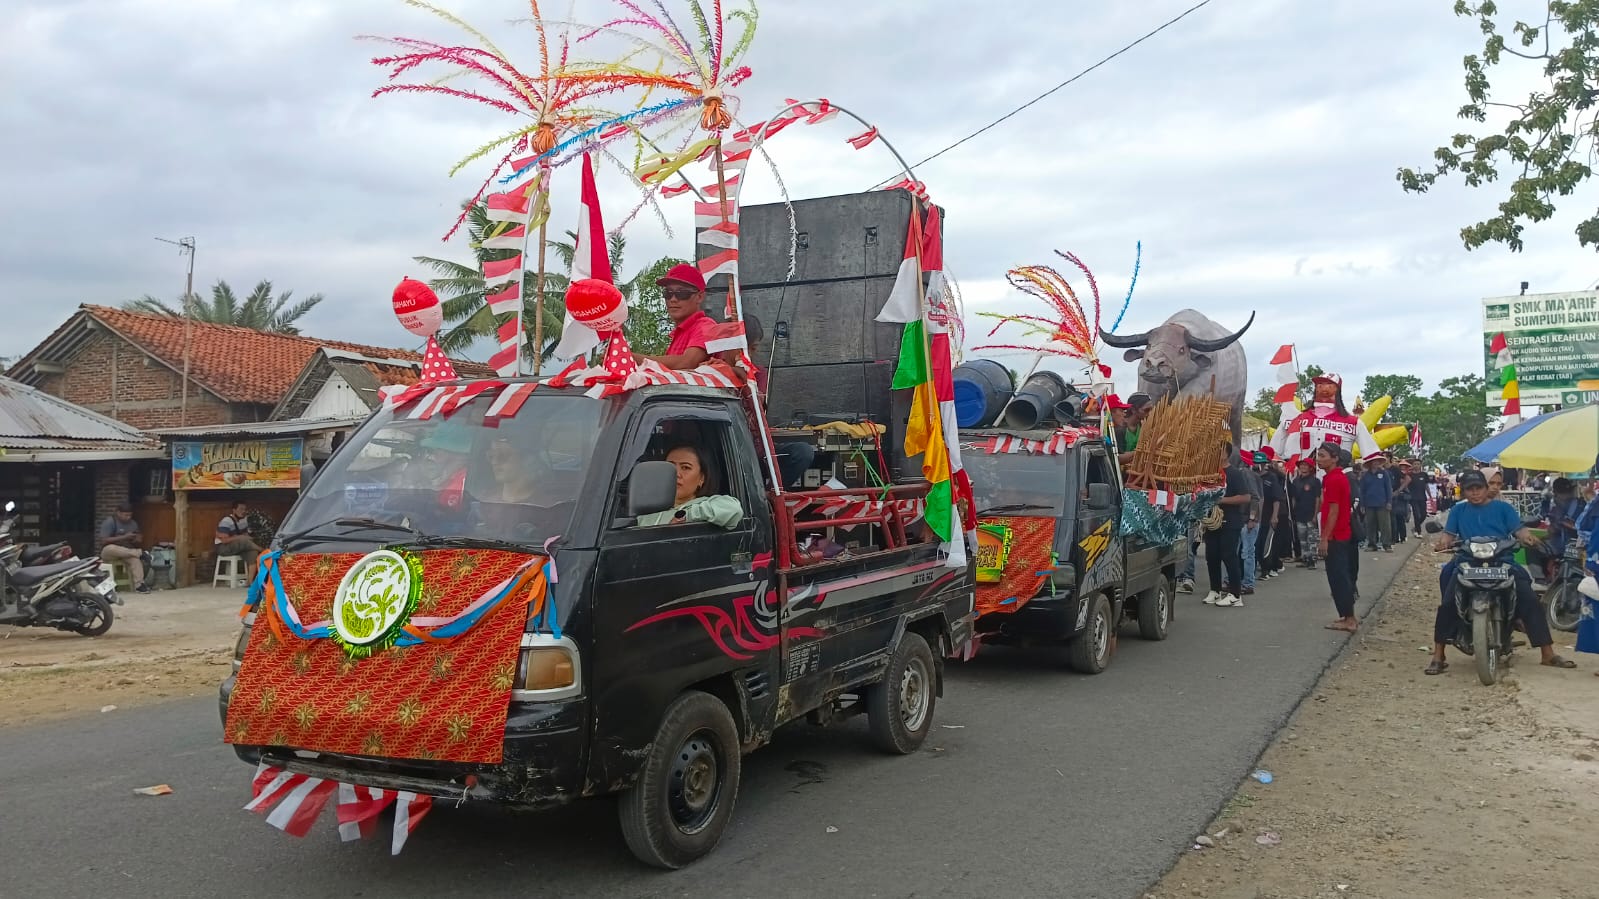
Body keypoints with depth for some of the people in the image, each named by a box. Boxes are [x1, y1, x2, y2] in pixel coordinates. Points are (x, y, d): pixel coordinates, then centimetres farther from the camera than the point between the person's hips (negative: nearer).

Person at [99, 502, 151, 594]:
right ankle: (140, 553, -30)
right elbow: (104, 541, -20)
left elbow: (135, 542, 18)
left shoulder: (133, 523, 7)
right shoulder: (109, 522, -11)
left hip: (126, 552, 4)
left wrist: (136, 540, -8)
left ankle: (139, 584, -40)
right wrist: (124, 537, -24)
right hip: (108, 552, -4)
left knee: (135, 558, -30)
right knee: (111, 548, -40)